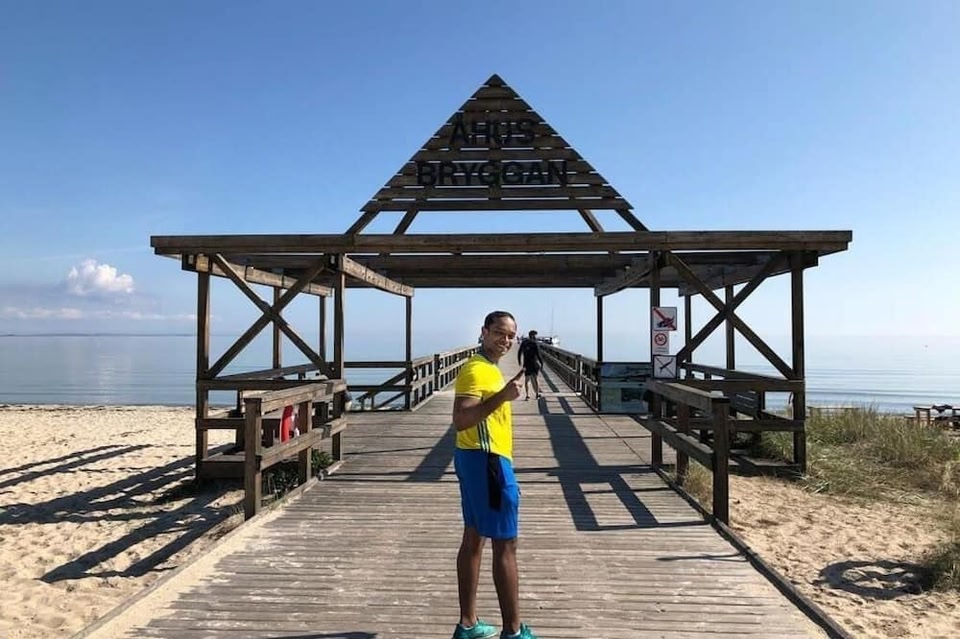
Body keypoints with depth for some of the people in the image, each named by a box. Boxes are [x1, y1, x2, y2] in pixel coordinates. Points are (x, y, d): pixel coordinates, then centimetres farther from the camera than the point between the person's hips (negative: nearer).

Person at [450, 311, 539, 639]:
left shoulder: (489, 368, 15)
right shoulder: (476, 370, -17)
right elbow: (460, 420, -27)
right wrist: (501, 397, -29)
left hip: (480, 459, 11)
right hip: (487, 461, -11)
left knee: (474, 539, 14)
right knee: (506, 544, -3)